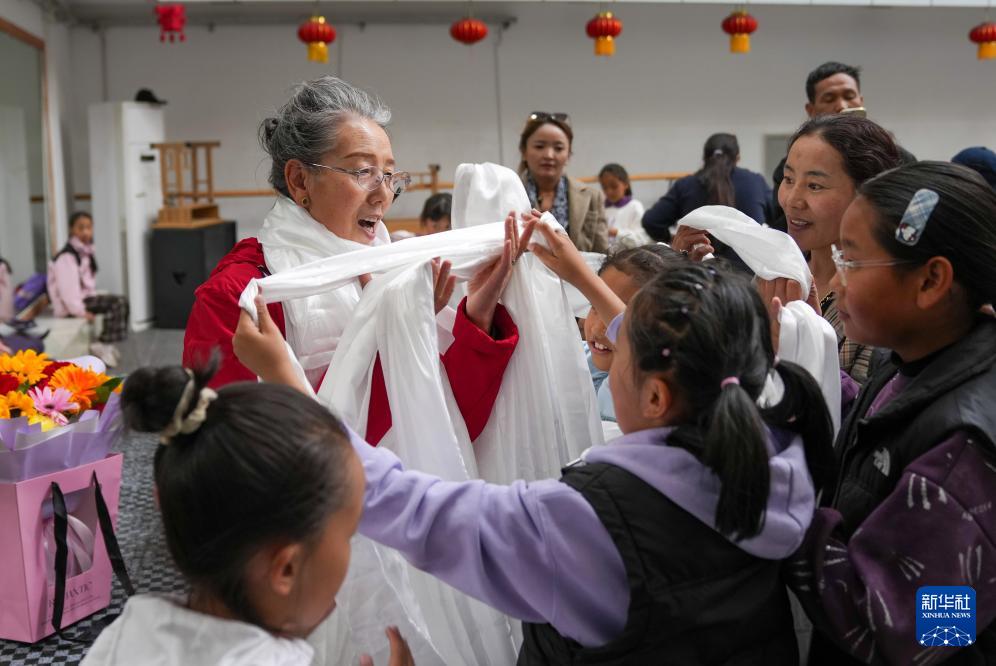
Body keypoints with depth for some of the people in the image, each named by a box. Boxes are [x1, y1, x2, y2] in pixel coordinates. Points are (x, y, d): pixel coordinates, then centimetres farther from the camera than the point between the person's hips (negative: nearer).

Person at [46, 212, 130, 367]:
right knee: (116, 303, -20)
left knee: (121, 301, -4)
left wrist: (94, 300, 3)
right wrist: (81, 311, -22)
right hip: (68, 306, -9)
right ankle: (103, 345, -14)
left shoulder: (86, 252, 12)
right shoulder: (67, 257, -19)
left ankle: (107, 343, -1)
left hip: (84, 298, 9)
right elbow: (67, 289, -24)